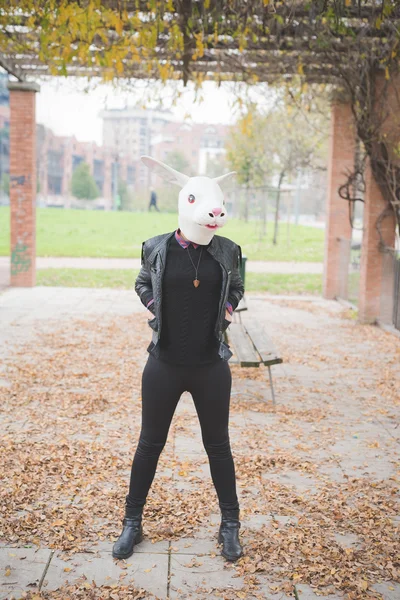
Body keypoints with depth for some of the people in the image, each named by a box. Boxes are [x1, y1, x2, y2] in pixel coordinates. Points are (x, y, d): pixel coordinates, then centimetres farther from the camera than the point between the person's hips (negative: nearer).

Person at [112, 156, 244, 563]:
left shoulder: (227, 251, -3)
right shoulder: (156, 248, -6)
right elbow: (142, 284, 13)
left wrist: (226, 311, 0)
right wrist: (157, 307, -3)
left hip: (210, 366, 1)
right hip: (164, 365, -1)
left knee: (218, 445, 12)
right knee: (150, 443, 11)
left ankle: (230, 526, 28)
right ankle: (132, 523, 27)